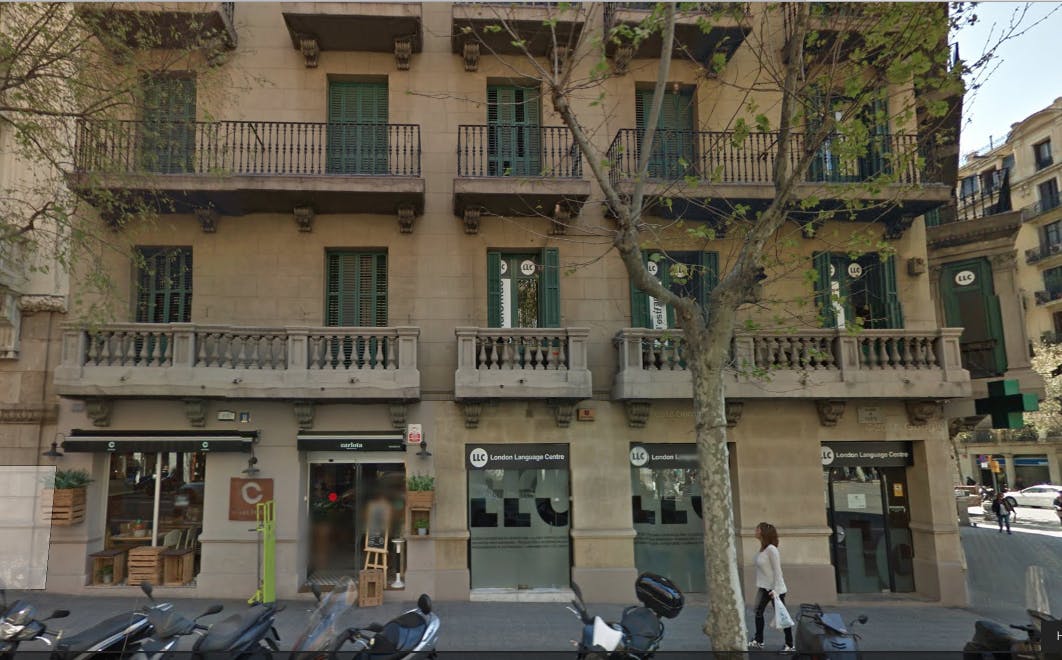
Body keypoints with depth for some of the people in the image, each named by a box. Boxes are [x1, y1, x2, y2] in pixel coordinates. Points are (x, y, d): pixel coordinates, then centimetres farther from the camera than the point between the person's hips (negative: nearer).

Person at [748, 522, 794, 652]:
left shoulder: (771, 549, -20)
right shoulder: (762, 549, 5)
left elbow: (777, 570, -20)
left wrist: (776, 589, -22)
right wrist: (759, 585, 14)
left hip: (775, 588, -9)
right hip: (764, 587, 9)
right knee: (758, 612, 12)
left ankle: (790, 646, 10)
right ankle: (758, 641, 23)